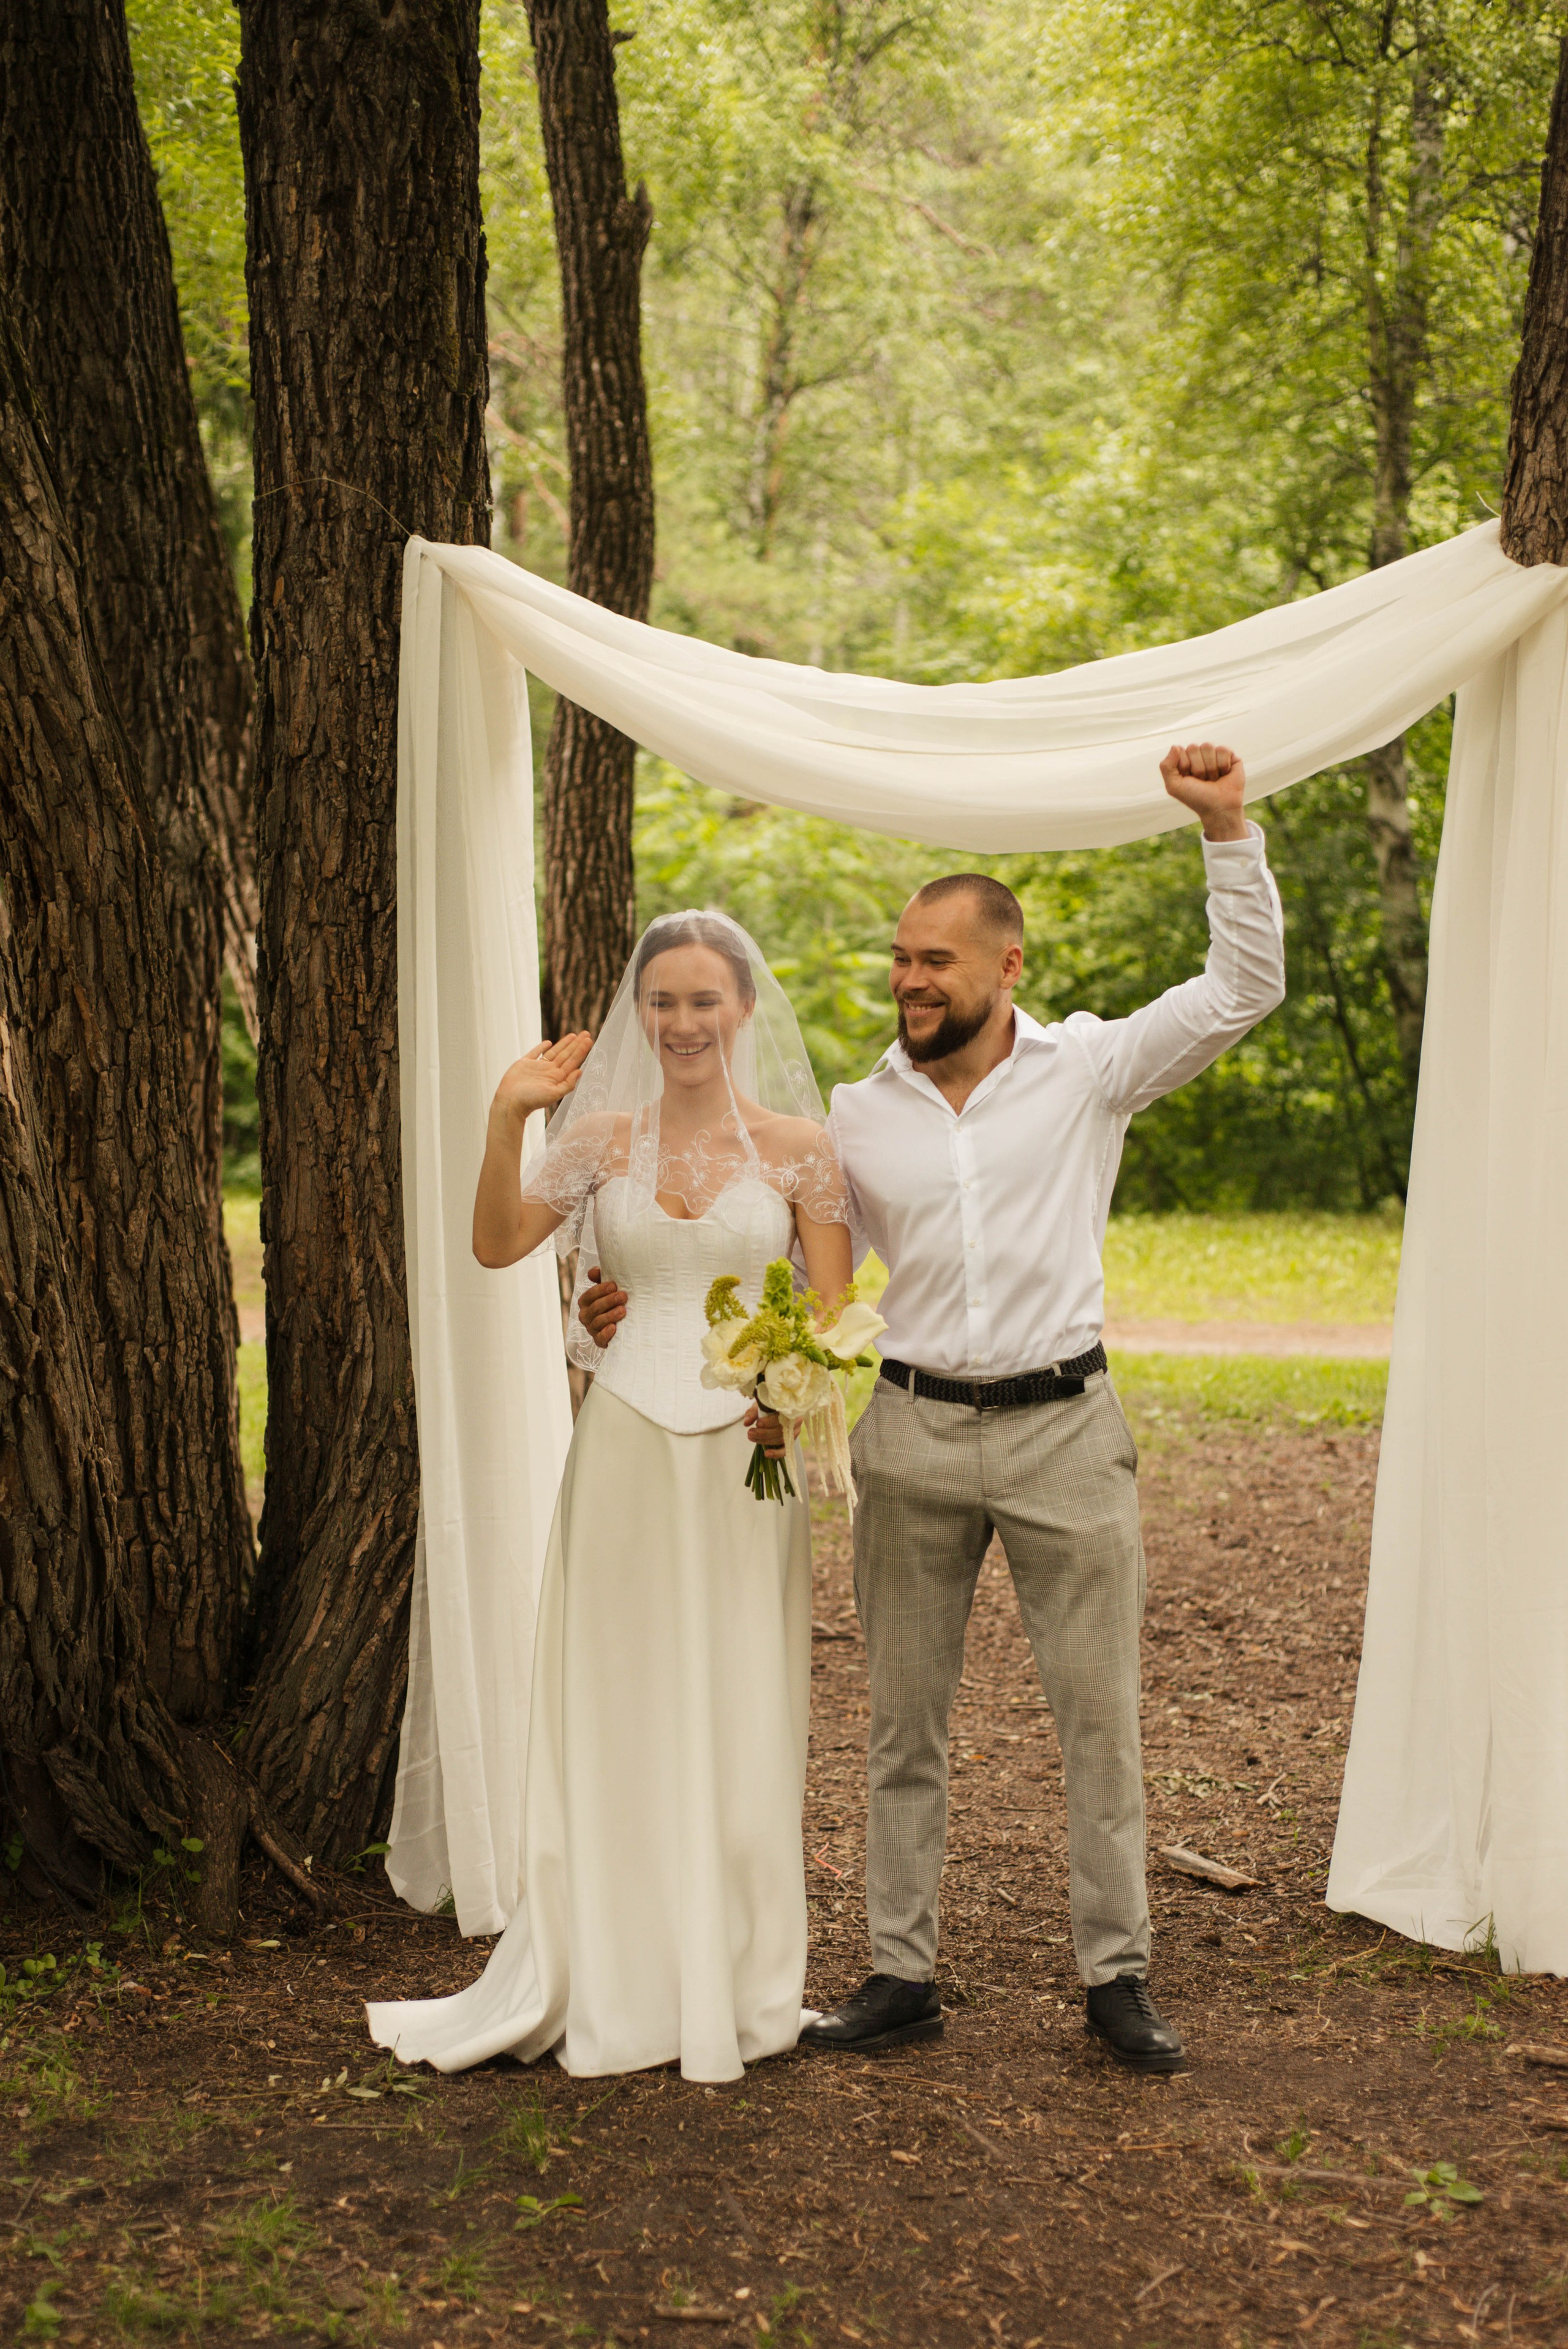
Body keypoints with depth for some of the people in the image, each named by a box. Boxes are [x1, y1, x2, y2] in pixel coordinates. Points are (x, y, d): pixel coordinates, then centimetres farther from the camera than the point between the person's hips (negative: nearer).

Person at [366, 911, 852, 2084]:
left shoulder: (798, 1143, 2)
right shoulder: (602, 1135, 5)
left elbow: (835, 1315, 1)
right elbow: (497, 1245, -6)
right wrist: (507, 1118, -18)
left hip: (746, 1453, -1)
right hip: (625, 1447, 1)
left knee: (736, 1715, 5)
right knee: (613, 1712, 7)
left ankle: (731, 1988, 18)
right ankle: (612, 1979, 19)